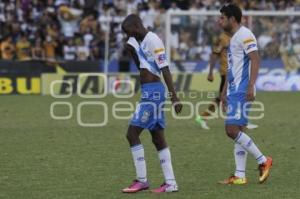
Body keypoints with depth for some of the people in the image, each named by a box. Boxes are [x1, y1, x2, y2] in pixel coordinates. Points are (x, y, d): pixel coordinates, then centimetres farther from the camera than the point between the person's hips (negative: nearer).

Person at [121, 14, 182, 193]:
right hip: (149, 92, 10)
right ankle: (170, 183, 10)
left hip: (152, 92, -10)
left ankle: (142, 180, -3)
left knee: (132, 134, -7)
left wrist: (175, 97, -21)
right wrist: (131, 51, 11)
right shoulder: (139, 41, 14)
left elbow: (165, 69, -18)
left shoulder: (152, 40, -14)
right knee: (158, 138, 9)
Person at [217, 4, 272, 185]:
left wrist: (251, 86, -28)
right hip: (234, 91, 10)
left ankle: (263, 161, -7)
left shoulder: (245, 35, -11)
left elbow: (255, 60, -20)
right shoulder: (234, 38, 20)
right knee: (237, 131, 7)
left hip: (242, 91, -10)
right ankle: (240, 176, 7)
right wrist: (225, 91, 26)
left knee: (232, 130, -15)